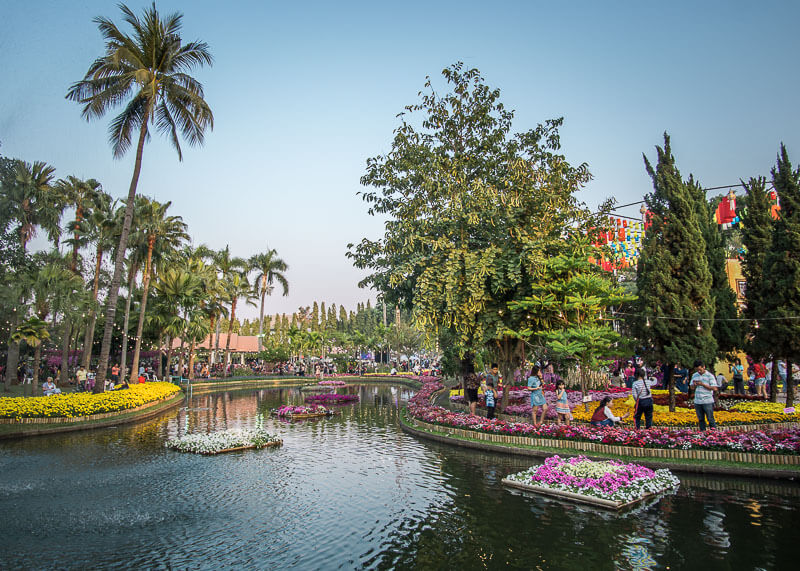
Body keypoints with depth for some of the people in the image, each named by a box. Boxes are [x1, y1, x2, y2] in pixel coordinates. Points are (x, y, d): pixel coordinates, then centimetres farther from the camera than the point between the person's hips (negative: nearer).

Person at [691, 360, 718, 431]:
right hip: (697, 401, 4)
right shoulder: (694, 376, 10)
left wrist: (702, 384, -17)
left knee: (710, 418, 1)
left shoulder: (710, 376, -4)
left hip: (708, 402, -4)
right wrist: (695, 385, -6)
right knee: (700, 419, 10)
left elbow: (714, 388, -10)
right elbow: (692, 387, 17)